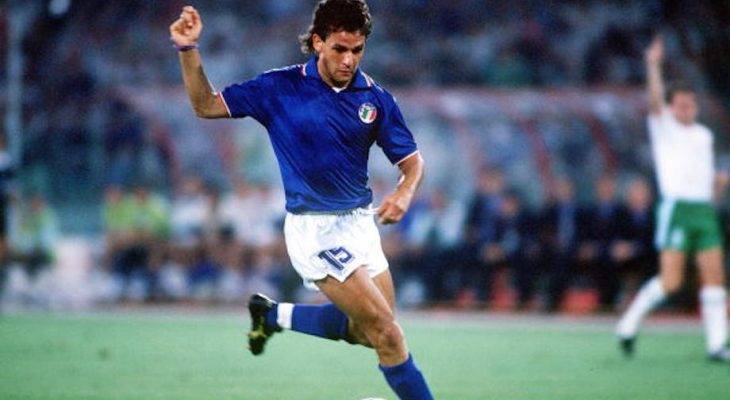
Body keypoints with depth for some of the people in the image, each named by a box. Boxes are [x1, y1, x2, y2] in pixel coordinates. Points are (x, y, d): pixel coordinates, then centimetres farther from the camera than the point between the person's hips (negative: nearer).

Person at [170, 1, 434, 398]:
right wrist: (188, 49, -16)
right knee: (386, 332, -13)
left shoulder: (375, 98, -1)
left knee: (368, 332, 15)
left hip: (360, 221, 5)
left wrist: (404, 193, -16)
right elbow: (206, 105, -1)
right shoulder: (280, 88, -8)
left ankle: (275, 314, 31)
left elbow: (411, 160, 6)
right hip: (315, 229, -5)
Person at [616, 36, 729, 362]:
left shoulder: (704, 134, 18)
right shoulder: (663, 127, 2)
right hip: (676, 209, -6)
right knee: (671, 280, -13)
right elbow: (655, 100, -17)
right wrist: (653, 66, -29)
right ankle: (629, 323, 5)